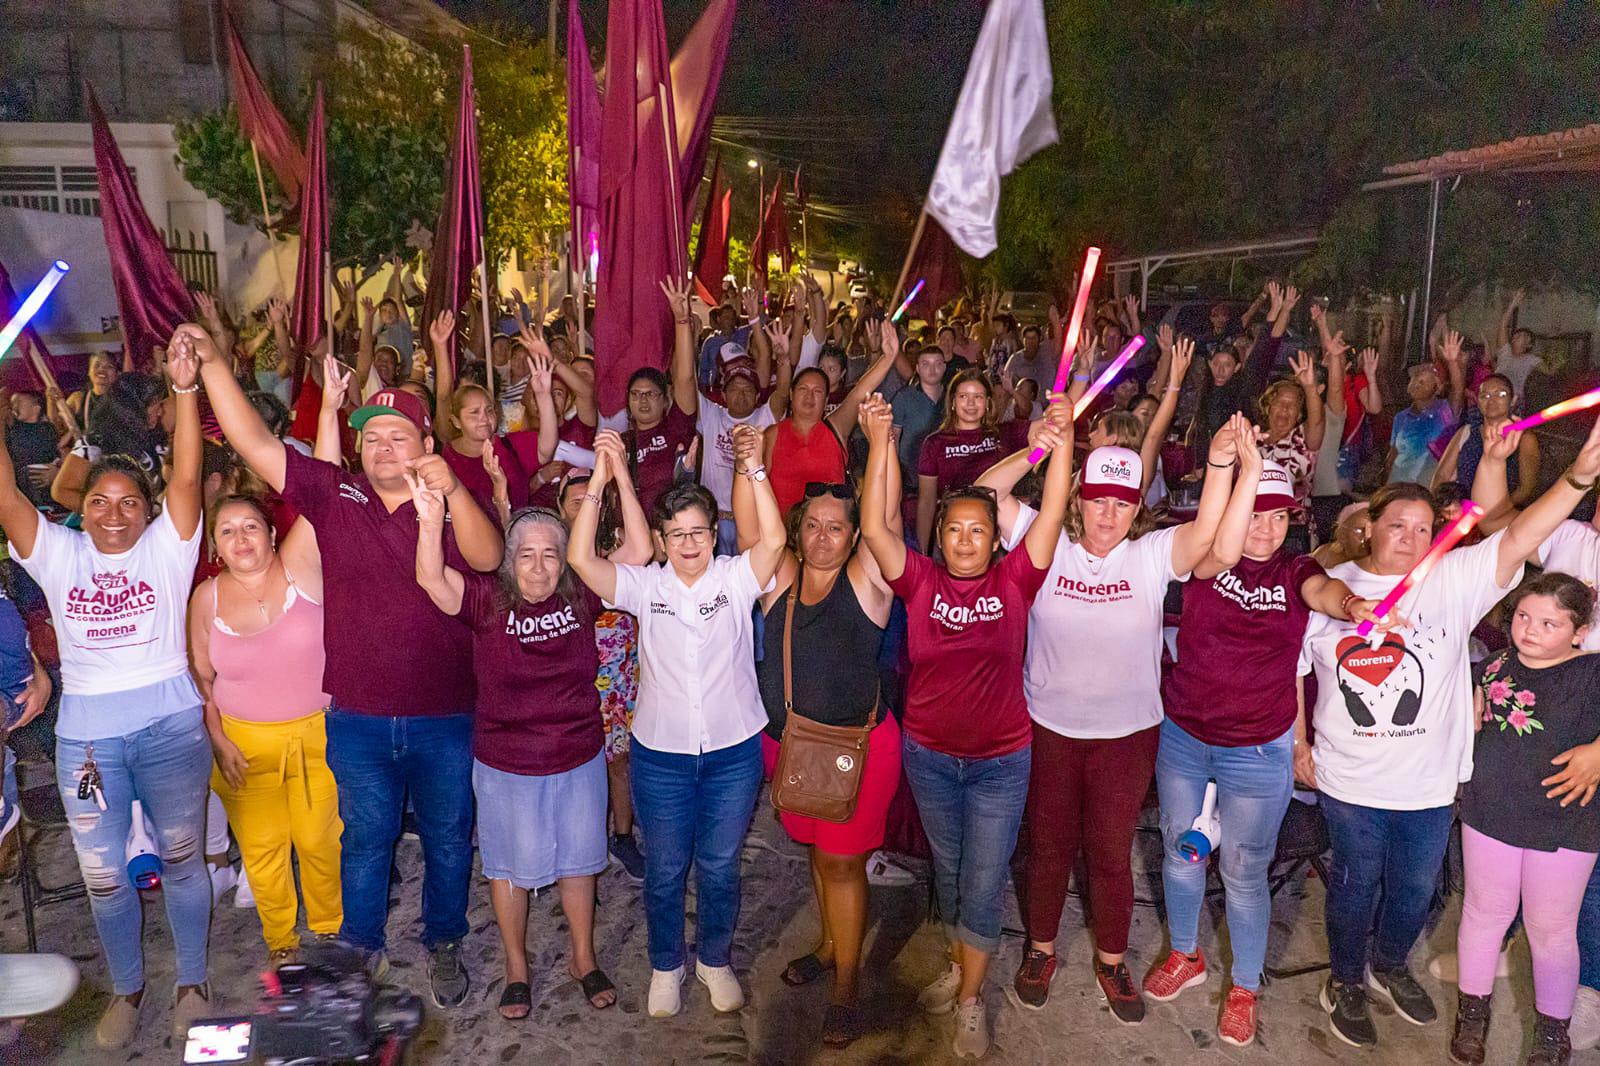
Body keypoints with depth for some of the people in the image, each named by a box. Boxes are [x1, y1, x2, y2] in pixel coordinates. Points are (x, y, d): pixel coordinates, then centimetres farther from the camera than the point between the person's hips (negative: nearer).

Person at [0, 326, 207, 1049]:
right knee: (103, 876, 14)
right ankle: (126, 989, 36)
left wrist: (184, 388, -31)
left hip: (170, 725, -2)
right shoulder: (58, 555, 3)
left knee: (182, 859, 12)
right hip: (86, 735, 2)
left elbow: (186, 479, -18)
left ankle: (192, 983, 31)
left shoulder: (166, 547, -3)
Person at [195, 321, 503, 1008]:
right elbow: (255, 444, -8)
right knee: (365, 837, 19)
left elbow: (487, 558, -25)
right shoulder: (334, 495, -2)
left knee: (448, 836, 16)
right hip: (357, 718, 1)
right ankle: (362, 947, 39)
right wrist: (212, 364, -17)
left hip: (444, 717, -1)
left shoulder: (454, 505, -6)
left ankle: (443, 943, 38)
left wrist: (453, 492, -40)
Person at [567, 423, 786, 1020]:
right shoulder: (645, 586, -4)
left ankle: (715, 959, 39)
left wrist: (754, 470, -29)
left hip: (733, 751, 0)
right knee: (664, 869, 14)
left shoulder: (735, 578, -4)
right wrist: (597, 483, -22)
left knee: (720, 865, 15)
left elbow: (773, 540, -23)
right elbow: (580, 557, -17)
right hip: (660, 753, 0)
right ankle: (666, 965, 38)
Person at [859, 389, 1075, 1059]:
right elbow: (874, 526, -22)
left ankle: (970, 998, 26)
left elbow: (1051, 516, -21)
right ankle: (959, 964, 45)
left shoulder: (1014, 580, -10)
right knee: (946, 871, 21)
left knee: (984, 884, 6)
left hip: (1001, 760, -1)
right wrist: (880, 441, -30)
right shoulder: (920, 580, -10)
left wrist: (1062, 443, -34)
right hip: (928, 754, 2)